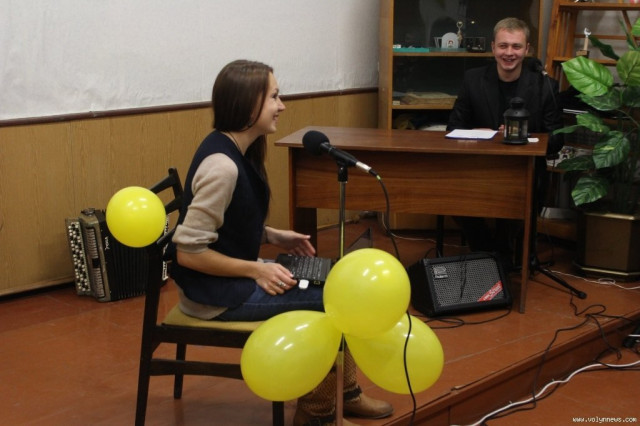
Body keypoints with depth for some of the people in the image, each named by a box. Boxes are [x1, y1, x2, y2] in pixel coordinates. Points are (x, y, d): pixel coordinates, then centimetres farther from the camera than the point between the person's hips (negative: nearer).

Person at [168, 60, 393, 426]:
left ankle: (345, 393, 22)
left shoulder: (236, 150, 3)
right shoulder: (222, 165, -26)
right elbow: (189, 252, -25)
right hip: (214, 291, -10)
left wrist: (274, 236, 4)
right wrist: (257, 270, -20)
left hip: (233, 275, 10)